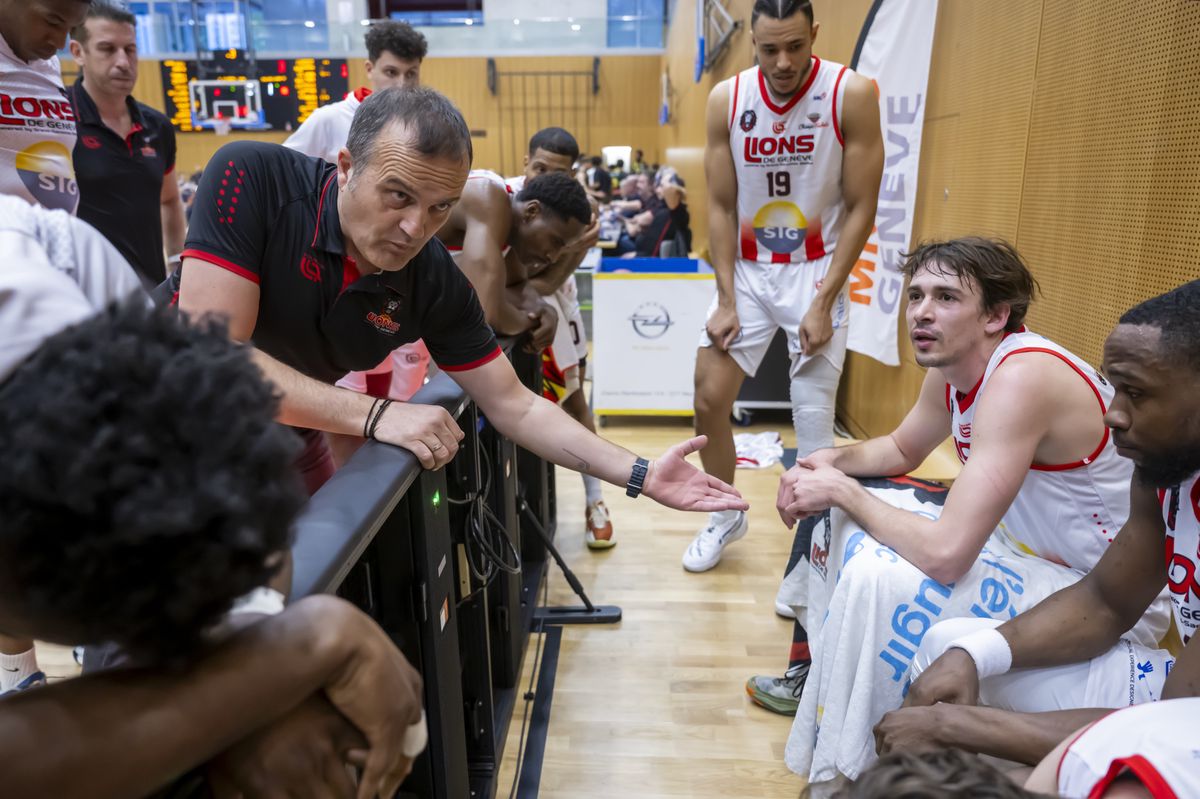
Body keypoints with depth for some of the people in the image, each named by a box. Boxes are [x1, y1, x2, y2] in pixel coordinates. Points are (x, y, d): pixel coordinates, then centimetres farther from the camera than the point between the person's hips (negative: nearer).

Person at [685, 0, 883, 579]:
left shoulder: (851, 95, -12)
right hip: (746, 271, 3)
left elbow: (861, 209, -9)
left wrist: (824, 303, -14)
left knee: (814, 419, -4)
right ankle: (726, 516, 27)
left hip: (816, 271, -3)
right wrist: (726, 300, -6)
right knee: (708, 401, 3)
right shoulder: (726, 100, -4)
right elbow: (721, 207, 0)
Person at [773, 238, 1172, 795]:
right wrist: (831, 462, -4)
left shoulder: (1022, 377, -30)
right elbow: (902, 449, 16)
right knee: (844, 517, 6)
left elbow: (945, 553, -36)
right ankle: (818, 680, 23)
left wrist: (841, 490, -22)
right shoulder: (952, 365, -4)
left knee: (878, 579, -28)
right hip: (1023, 547, 9)